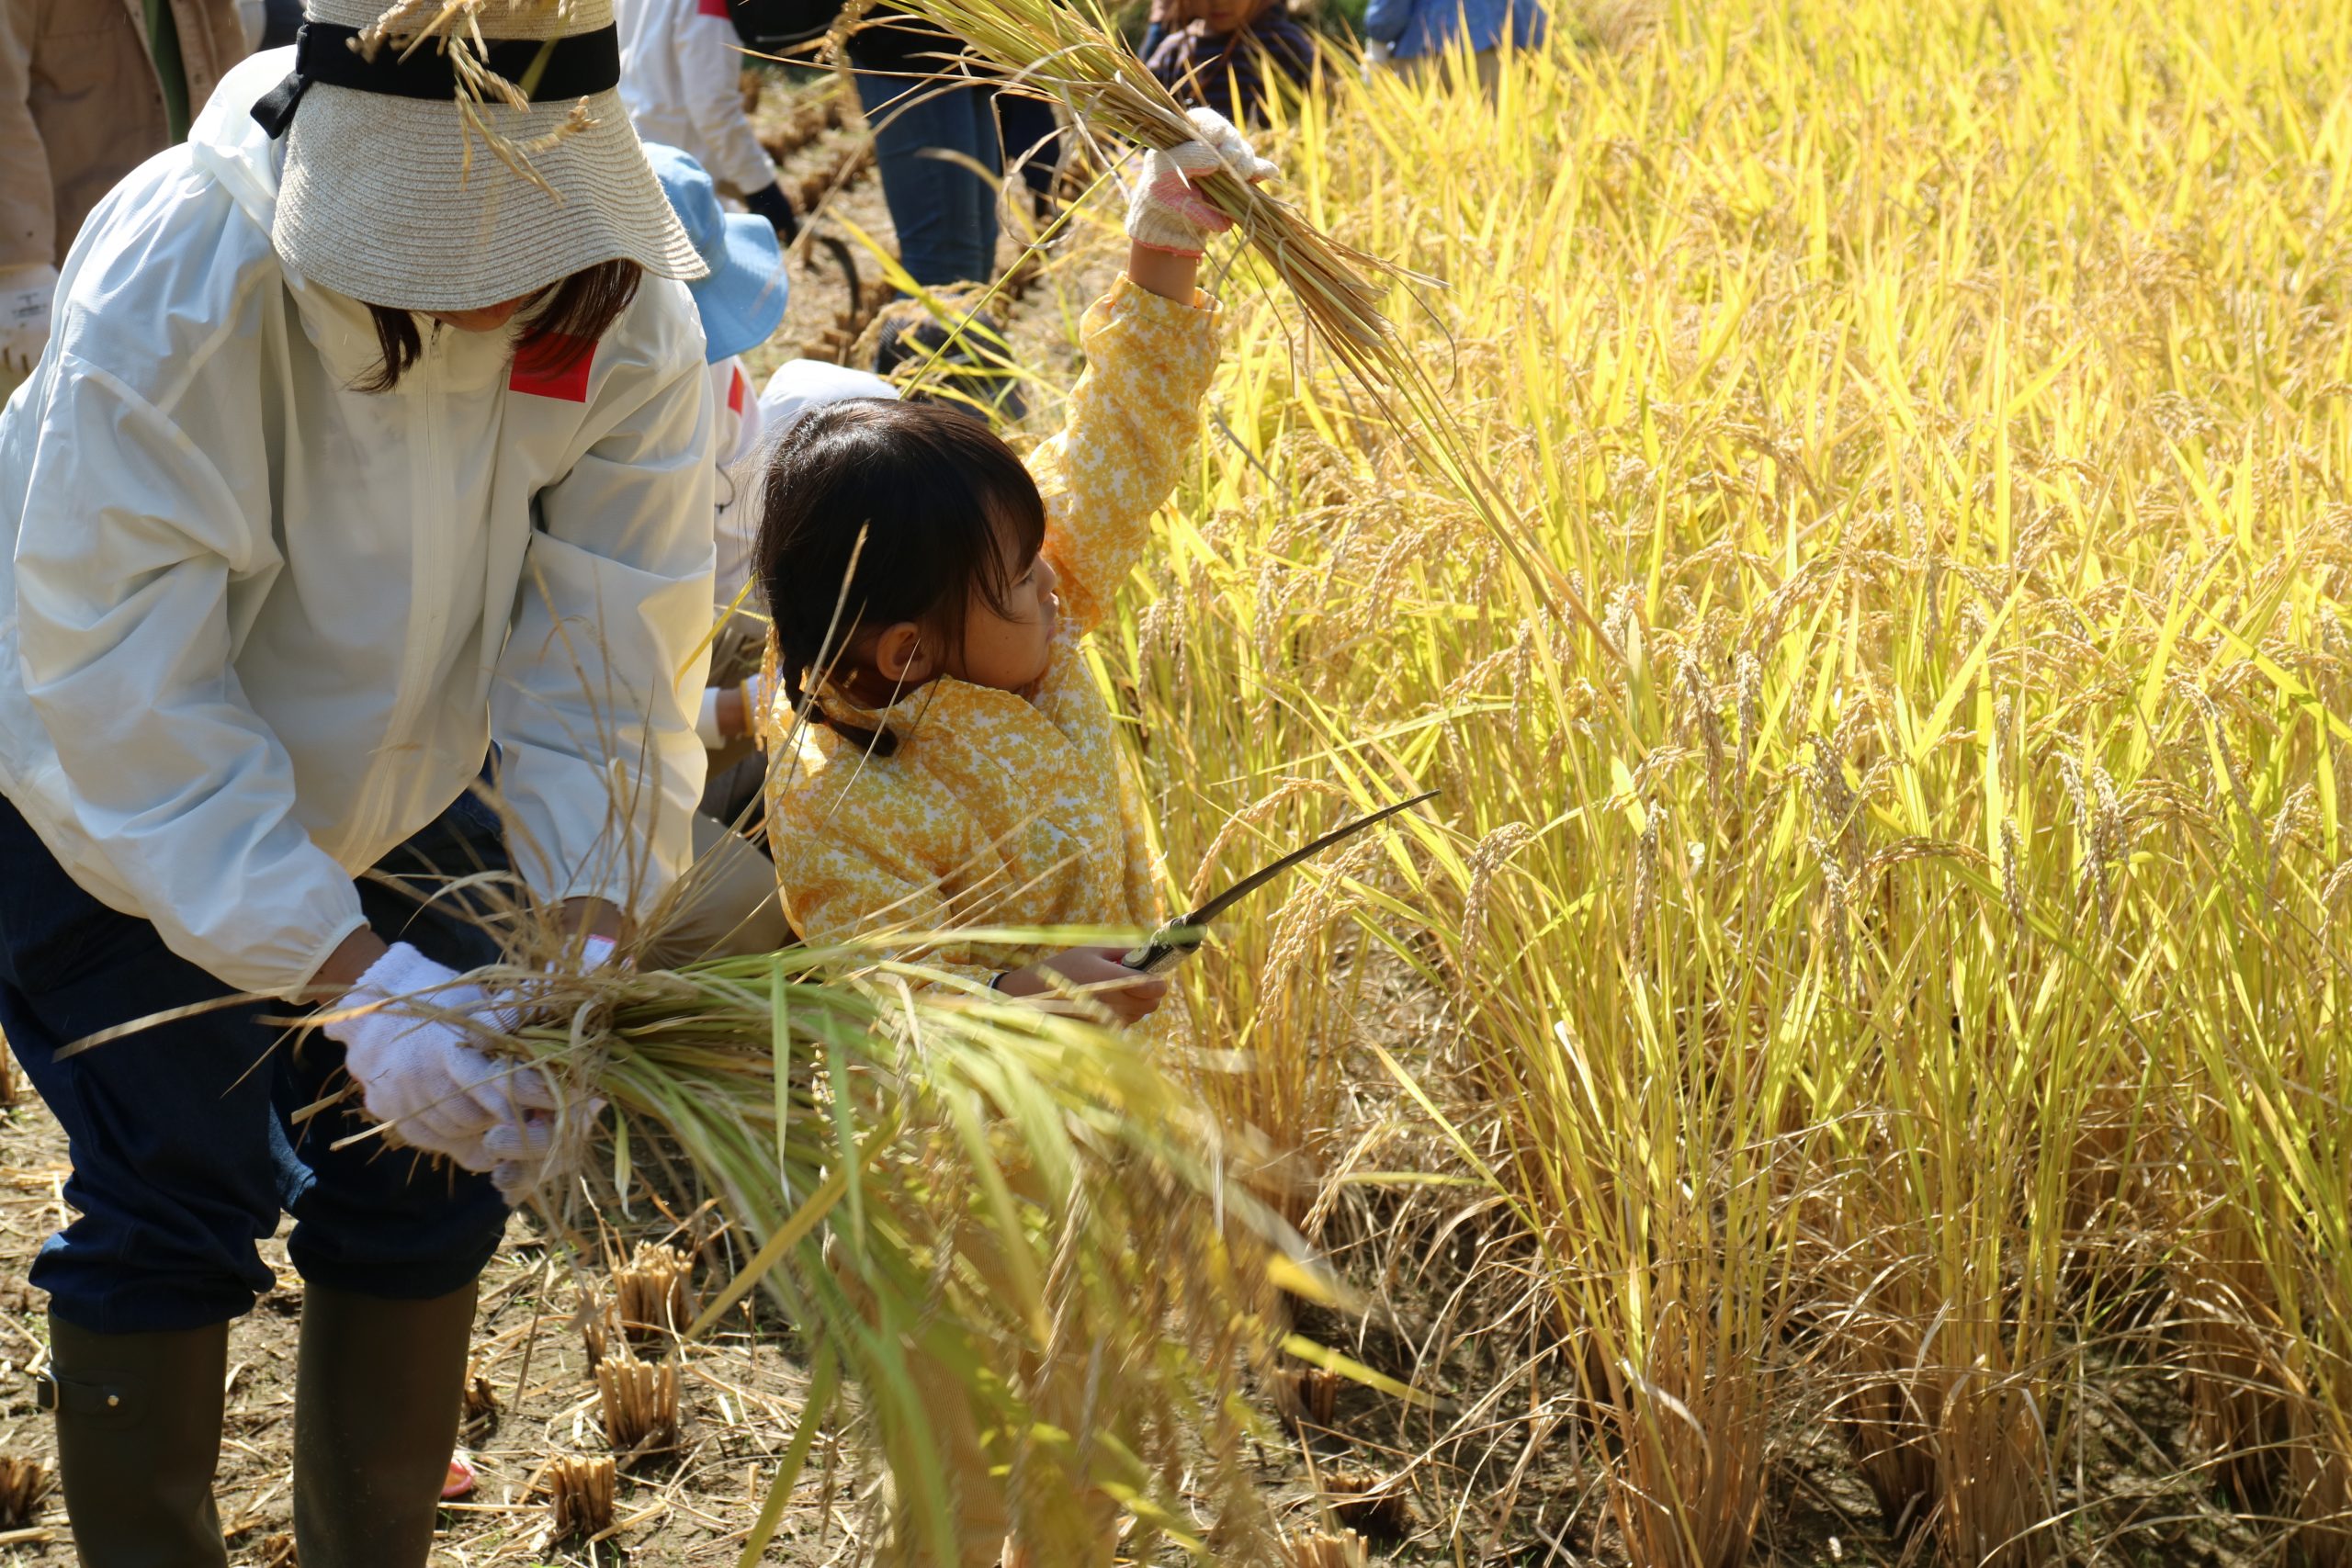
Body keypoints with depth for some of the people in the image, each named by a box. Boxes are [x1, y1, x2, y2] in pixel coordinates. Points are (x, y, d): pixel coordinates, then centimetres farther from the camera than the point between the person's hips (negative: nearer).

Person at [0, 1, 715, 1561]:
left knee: (428, 1174, 6)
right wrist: (352, 973, -44)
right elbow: (127, 696, -36)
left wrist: (596, 929, -35)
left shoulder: (629, 313, -22)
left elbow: (611, 650, -20)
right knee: (183, 1197, -9)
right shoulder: (174, 289, -35)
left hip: (386, 784, 4)